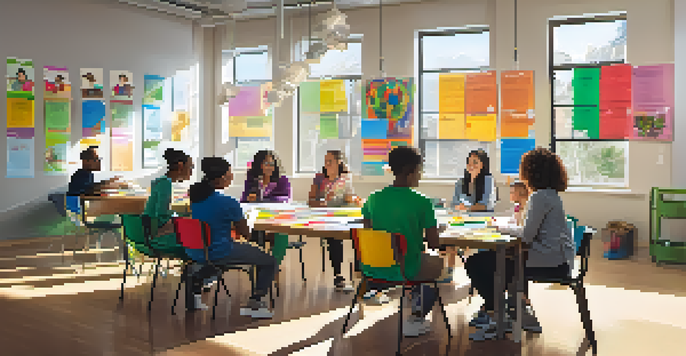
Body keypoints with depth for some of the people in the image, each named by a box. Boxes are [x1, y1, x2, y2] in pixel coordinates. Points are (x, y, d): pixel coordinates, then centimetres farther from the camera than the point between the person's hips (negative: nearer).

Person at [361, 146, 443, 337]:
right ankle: (416, 319, 28)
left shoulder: (373, 199, -3)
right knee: (439, 263, 27)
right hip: (404, 271, -5)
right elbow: (434, 244, -10)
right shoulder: (422, 202, -15)